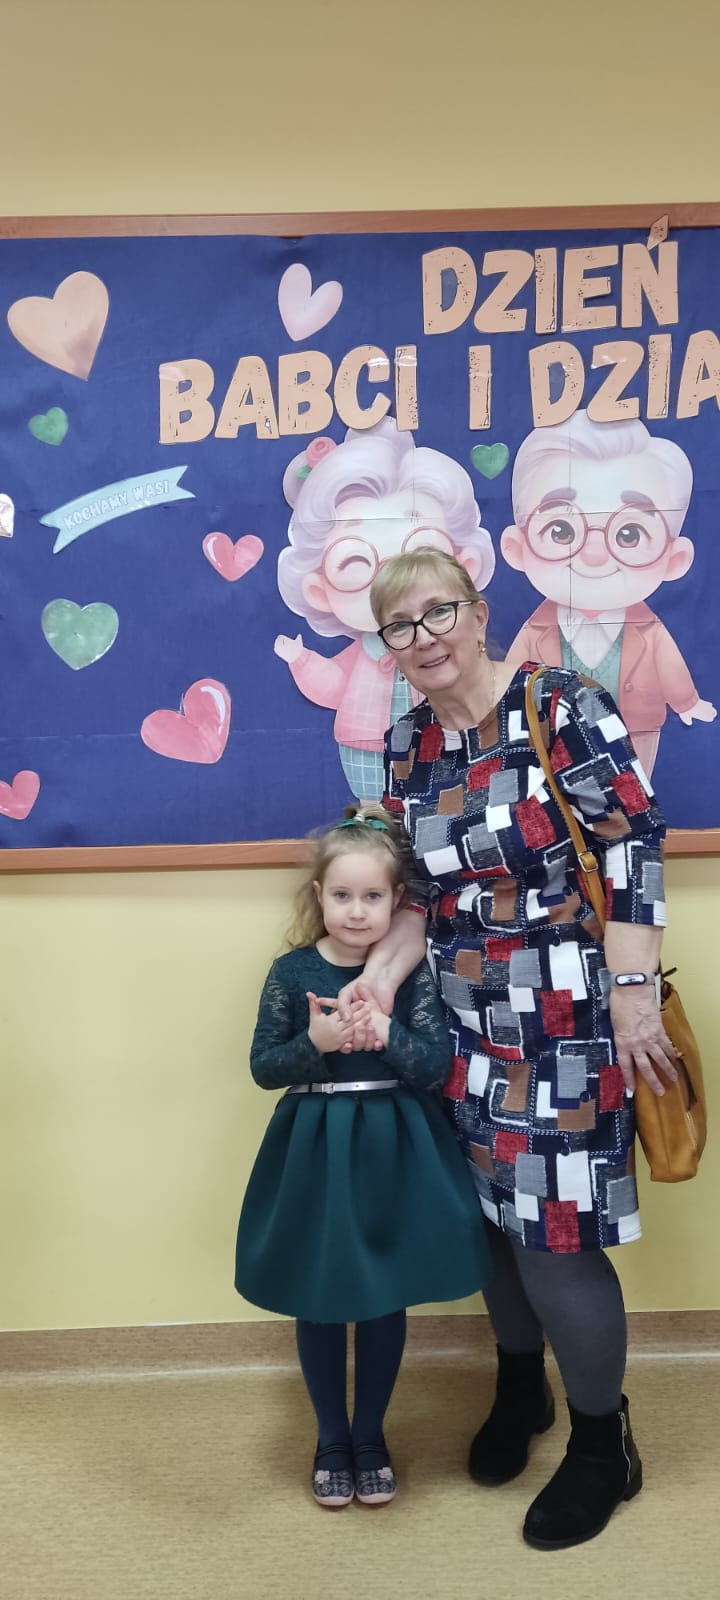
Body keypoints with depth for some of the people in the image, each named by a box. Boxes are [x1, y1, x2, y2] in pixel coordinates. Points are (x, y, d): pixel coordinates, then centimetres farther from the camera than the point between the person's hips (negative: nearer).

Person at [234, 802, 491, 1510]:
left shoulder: (411, 973, -8)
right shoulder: (291, 972, -7)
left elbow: (438, 1067, -10)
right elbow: (263, 1068, -4)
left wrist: (387, 1033, -28)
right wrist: (314, 1042, -23)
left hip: (393, 1153, 0)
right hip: (313, 1153, 0)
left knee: (386, 1299, 13)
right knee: (318, 1302, 12)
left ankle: (370, 1434, 36)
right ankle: (331, 1438, 34)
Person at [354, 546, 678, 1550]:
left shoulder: (563, 707, -12)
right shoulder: (406, 745, 6)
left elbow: (634, 845, -14)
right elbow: (425, 889, 10)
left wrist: (632, 994, -17)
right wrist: (383, 970, -6)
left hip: (566, 1017, -5)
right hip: (465, 1019, 6)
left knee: (554, 1231, 0)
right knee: (486, 1206, 15)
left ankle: (603, 1445, 25)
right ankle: (520, 1389, 42)